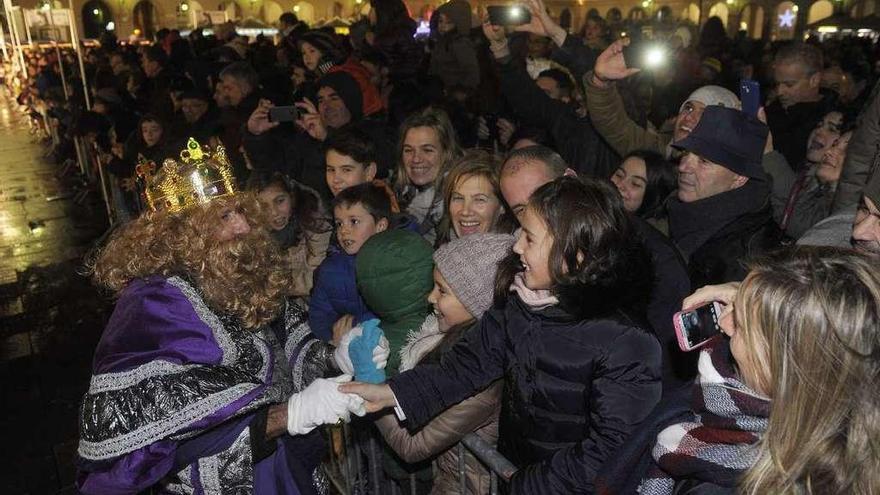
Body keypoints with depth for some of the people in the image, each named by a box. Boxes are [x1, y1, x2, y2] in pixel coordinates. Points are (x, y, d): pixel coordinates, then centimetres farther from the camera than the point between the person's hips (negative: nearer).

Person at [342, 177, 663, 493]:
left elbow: (609, 450, -21)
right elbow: (474, 360, -1)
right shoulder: (521, 301, -3)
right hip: (511, 464, 5)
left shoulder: (624, 344, -23)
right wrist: (388, 393, -7)